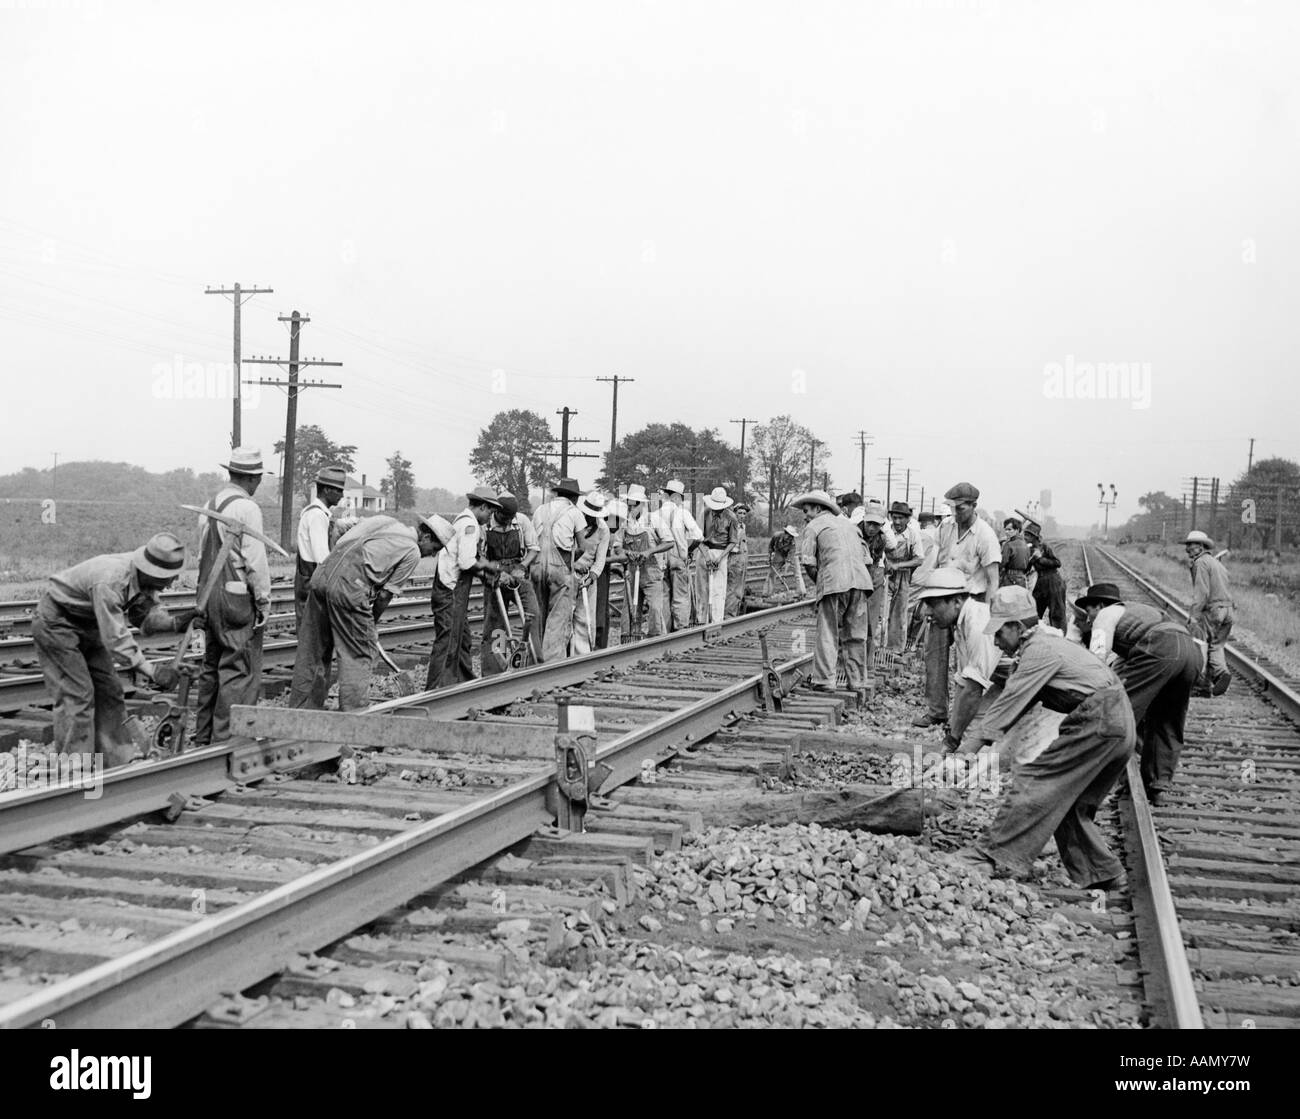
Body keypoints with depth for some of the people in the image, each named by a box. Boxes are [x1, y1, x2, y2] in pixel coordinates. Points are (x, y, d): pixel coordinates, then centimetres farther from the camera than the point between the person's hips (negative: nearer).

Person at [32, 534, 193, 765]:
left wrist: (175, 622, -23)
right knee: (76, 694, -12)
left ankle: (116, 760, 13)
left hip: (87, 625, 9)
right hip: (55, 622, -9)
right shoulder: (109, 581, -38)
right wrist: (151, 671, -38)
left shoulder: (146, 578, -12)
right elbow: (115, 637, -37)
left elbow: (145, 616, -4)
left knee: (109, 690, 7)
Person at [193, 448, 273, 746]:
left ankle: (204, 737, 22)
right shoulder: (246, 508, -14)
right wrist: (264, 600, -8)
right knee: (240, 670, -5)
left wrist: (206, 593, 21)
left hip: (210, 594, 9)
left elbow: (202, 555, 17)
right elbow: (255, 560, -16)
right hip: (238, 597, -9)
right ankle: (226, 739, -5)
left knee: (212, 666, 15)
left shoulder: (210, 505, 12)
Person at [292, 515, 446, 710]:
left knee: (313, 649, 15)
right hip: (348, 588, -8)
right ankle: (352, 712, 5)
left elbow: (339, 545, 19)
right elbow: (385, 594, 3)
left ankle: (301, 708, 24)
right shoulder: (412, 552, 4)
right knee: (359, 653, 5)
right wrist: (373, 623, 20)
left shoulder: (383, 522, 23)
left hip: (321, 575, 8)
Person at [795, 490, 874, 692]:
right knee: (856, 635, 10)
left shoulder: (813, 527, 8)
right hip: (860, 579, 5)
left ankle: (824, 681, -6)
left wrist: (818, 582, 15)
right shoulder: (847, 523, 27)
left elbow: (808, 563, 0)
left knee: (828, 633, -2)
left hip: (834, 582, -5)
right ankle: (857, 681, 13)